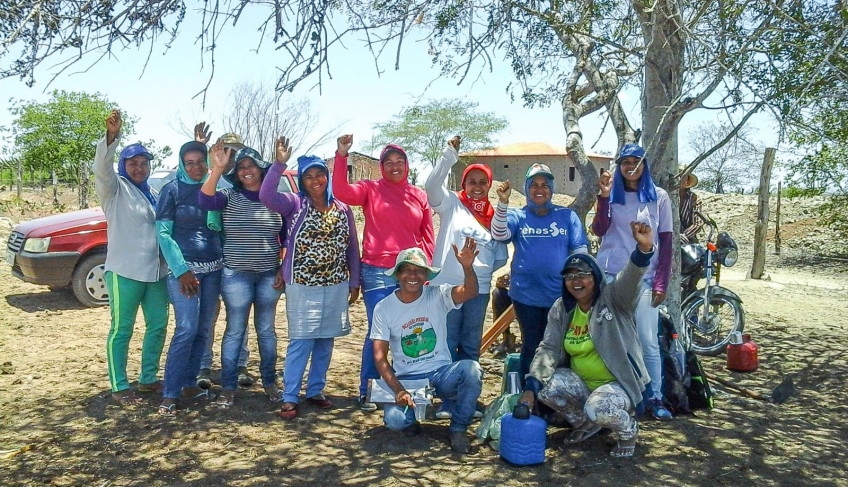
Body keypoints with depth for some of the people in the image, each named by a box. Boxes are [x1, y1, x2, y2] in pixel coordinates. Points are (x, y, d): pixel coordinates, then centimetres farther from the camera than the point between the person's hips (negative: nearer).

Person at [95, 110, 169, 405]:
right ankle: (119, 387, 8)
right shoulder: (116, 188, -3)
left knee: (158, 325, 12)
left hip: (156, 270, 7)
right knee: (121, 329, 0)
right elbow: (102, 168, -24)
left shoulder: (152, 192, 16)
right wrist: (111, 136, -39)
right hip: (125, 271, -7)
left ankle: (148, 378, 25)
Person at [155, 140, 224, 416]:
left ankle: (189, 383, 21)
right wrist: (181, 270, -13)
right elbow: (163, 233, -6)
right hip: (184, 268, -5)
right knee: (186, 330, -10)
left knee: (203, 330, 8)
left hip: (213, 268, 5)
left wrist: (224, 264, 3)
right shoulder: (172, 190, -2)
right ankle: (170, 395, -3)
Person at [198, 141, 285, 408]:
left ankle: (270, 382, 25)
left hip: (269, 275, 2)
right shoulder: (230, 197, -1)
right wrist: (218, 168, -30)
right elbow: (205, 201, -23)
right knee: (235, 331, 4)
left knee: (266, 330, 12)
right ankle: (228, 388, 15)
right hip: (236, 275, -2)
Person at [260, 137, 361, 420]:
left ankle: (315, 391, 26)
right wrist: (279, 163, -27)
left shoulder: (343, 209, 7)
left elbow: (352, 248, 10)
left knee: (325, 341, 11)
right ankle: (290, 398, 7)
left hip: (336, 286, 4)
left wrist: (354, 283, 8)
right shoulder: (295, 204, -2)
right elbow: (266, 195, -21)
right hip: (303, 286, -4)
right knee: (301, 342, -3)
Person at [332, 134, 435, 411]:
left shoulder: (419, 196, 10)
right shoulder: (371, 190, 3)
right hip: (377, 273, -3)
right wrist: (341, 155, -21)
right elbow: (341, 191, -15)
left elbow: (428, 237, 12)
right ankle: (367, 391, 14)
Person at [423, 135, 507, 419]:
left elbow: (501, 256, 15)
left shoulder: (494, 215, 13)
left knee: (471, 347, 11)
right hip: (447, 286, -4)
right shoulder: (451, 204, 2)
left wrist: (485, 268, 0)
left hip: (479, 289, 4)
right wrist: (450, 155, -22)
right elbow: (432, 185, -16)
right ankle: (447, 400, 9)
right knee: (447, 345, 1)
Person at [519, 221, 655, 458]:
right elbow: (549, 349, -7)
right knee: (544, 387, -18)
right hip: (580, 382, 5)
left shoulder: (613, 298, -11)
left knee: (599, 409, -33)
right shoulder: (561, 309, 0)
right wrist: (531, 387, -22)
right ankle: (585, 423, 10)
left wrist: (643, 249, -55)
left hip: (619, 382, -5)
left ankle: (628, 428, 5)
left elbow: (630, 279, -33)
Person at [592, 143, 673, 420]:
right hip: (609, 275, 1)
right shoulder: (612, 195, 9)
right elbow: (598, 230, -5)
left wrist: (661, 283, -3)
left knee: (648, 340, -4)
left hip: (644, 278, -1)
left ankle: (654, 398, 6)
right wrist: (604, 197, -16)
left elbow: (666, 242, 3)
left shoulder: (658, 196, 5)